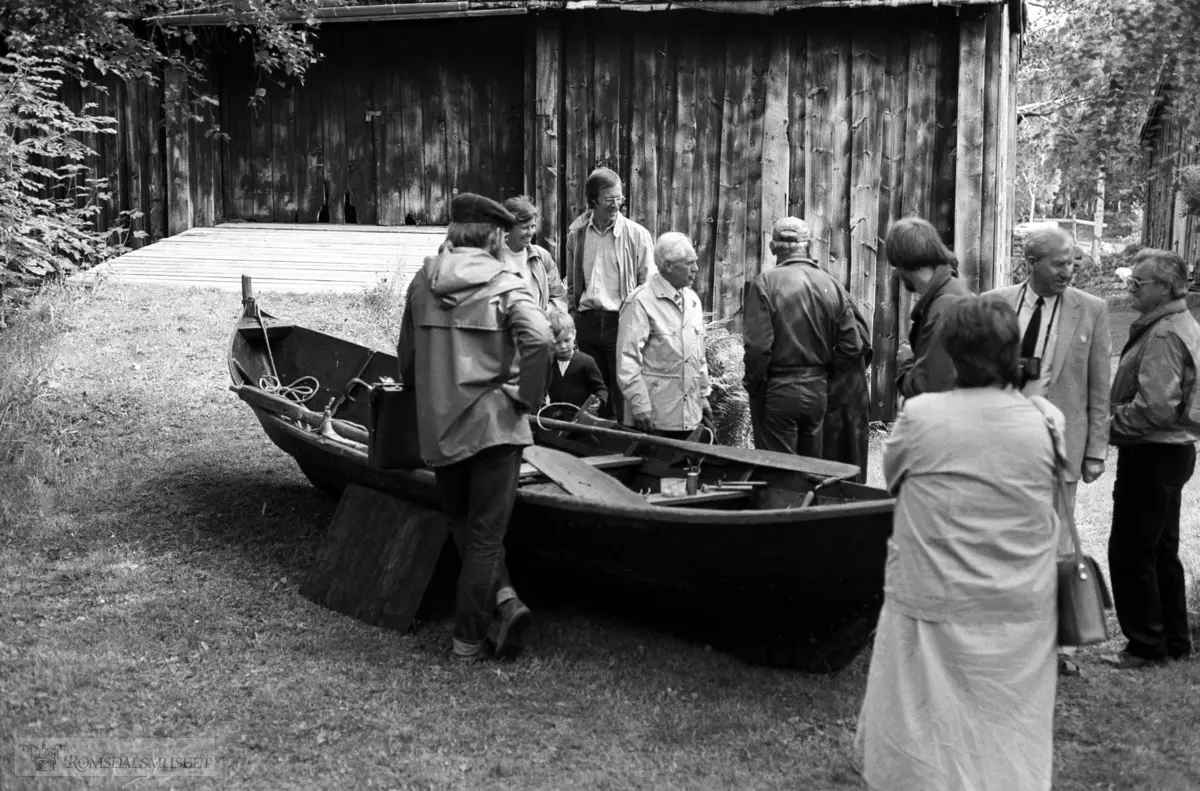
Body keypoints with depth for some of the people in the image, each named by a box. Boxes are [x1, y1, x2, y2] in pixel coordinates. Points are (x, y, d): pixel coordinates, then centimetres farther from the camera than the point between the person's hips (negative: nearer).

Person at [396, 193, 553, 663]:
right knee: (485, 533, 5)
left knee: (464, 526, 21)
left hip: (437, 429, 3)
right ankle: (468, 639, 10)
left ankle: (503, 598, 8)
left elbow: (407, 356, 12)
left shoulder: (421, 283, 6)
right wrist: (528, 396, -12)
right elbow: (537, 338, -25)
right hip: (494, 424, -3)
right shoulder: (505, 284, -7)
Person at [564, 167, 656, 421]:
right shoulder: (576, 233, 7)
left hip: (621, 321, -4)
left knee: (622, 394, -3)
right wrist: (572, 310, 12)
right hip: (587, 322, 4)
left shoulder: (637, 235, -3)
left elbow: (648, 285, 0)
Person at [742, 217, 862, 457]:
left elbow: (757, 345, -18)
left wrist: (753, 385, -4)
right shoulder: (832, 285, 1)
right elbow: (852, 347, 0)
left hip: (777, 392, -4)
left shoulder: (766, 283, -12)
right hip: (818, 390, 4)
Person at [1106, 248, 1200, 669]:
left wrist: (1112, 424, -13)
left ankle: (1147, 645, 9)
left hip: (1151, 456, -10)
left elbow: (1156, 406, -27)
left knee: (1129, 552, -1)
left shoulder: (1163, 335, -20)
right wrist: (1120, 418, 10)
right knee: (1161, 551, 18)